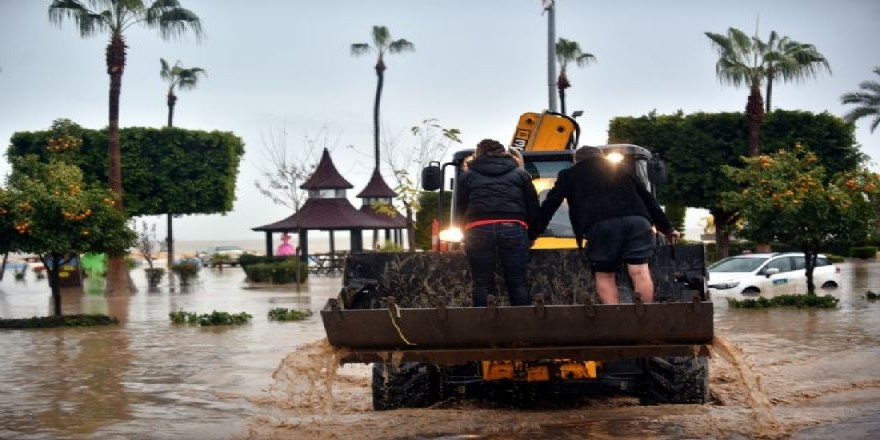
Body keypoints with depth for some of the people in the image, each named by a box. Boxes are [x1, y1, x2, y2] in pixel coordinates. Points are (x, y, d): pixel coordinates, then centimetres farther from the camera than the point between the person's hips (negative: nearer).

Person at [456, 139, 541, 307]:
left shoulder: (467, 176, 20)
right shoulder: (520, 174, 22)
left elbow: (460, 209, 17)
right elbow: (534, 209, 18)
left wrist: (465, 235, 27)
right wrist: (531, 236, 26)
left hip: (478, 230, 0)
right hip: (513, 229, 0)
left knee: (481, 283, 3)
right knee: (518, 283, 4)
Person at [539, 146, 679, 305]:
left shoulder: (569, 175, 27)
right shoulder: (620, 170, 35)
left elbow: (550, 204, 24)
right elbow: (648, 198, 34)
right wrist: (667, 228, 37)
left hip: (601, 225, -3)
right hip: (637, 220, 3)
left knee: (604, 275, 5)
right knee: (640, 271, -1)